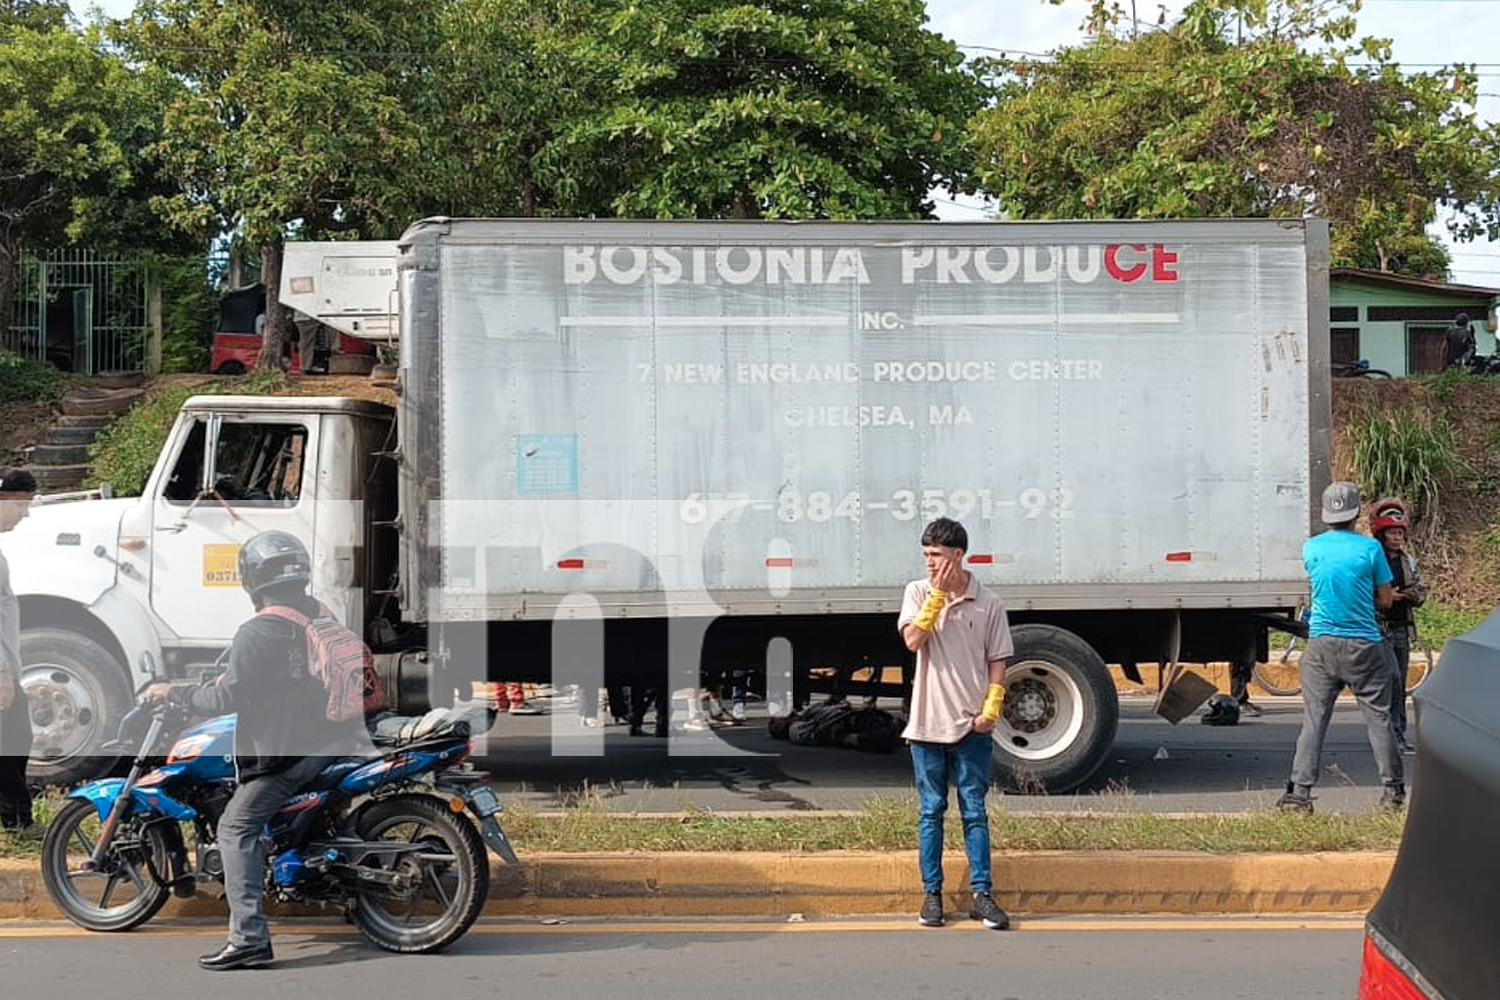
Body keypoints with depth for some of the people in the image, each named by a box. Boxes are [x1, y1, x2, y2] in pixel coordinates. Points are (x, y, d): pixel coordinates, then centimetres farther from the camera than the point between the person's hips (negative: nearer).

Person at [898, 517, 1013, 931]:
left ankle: (981, 894, 9)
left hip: (971, 726, -1)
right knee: (930, 812, 7)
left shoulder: (988, 603, 0)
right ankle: (932, 894, 13)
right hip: (927, 723, 1)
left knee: (974, 812, 4)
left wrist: (991, 709, -7)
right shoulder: (918, 593, 2)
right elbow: (912, 640, -13)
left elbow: (997, 663, 4)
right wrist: (938, 592, -14)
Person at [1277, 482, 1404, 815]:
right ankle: (1392, 790, 11)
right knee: (1379, 718, 7)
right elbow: (1385, 600, 3)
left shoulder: (1311, 548, 1)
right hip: (1364, 645, -2)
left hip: (1321, 645, 2)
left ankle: (1299, 792, -4)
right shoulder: (1370, 548, -6)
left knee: (1313, 720, 1)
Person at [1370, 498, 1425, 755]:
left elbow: (1421, 591, 20)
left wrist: (1415, 596, -2)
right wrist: (1385, 597, -21)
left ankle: (1398, 734, 15)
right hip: (1379, 629, -7)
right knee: (1393, 678, -17)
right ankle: (1395, 734, -13)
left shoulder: (1408, 561, 14)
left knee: (1399, 683, 9)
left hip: (1402, 629, 7)